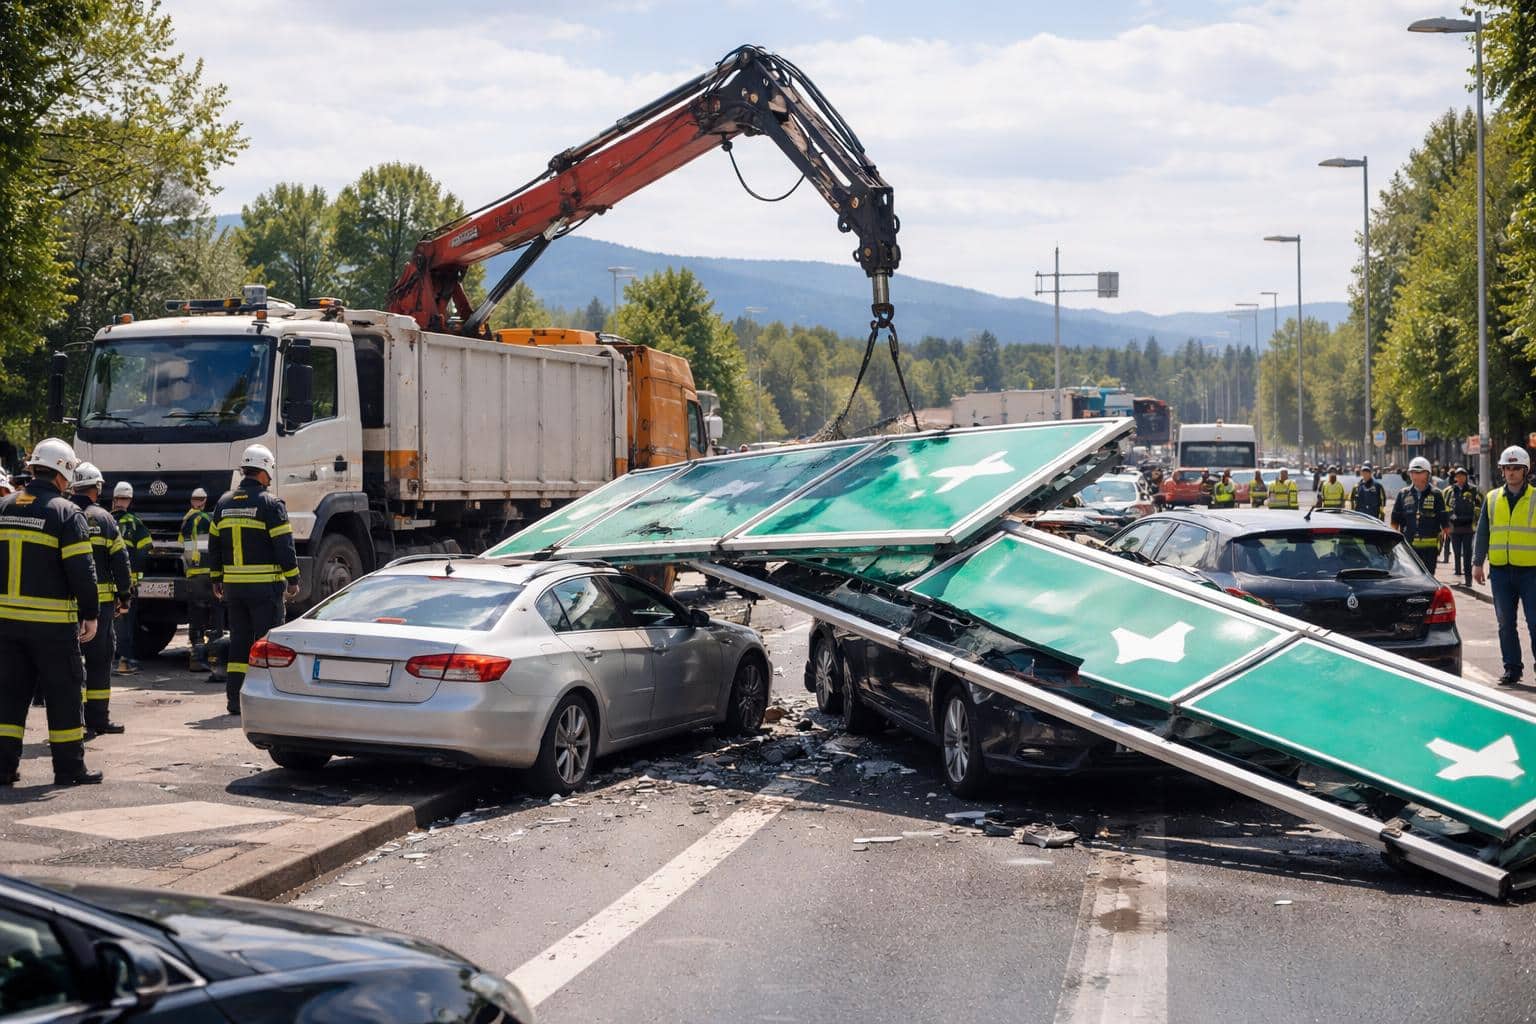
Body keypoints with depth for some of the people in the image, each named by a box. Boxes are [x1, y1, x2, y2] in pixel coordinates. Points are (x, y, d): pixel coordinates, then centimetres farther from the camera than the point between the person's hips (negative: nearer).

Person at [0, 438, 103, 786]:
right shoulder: (66, 513, -9)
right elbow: (81, 570, -13)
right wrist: (90, 614, -5)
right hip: (52, 622, -5)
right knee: (63, 692, 4)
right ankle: (69, 767, 7)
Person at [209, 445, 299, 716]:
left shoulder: (224, 504, 9)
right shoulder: (270, 505, -10)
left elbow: (214, 545, 13)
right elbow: (284, 546, -11)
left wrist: (216, 579, 21)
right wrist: (293, 580, -4)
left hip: (232, 584, 6)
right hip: (265, 585, -6)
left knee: (239, 640, 12)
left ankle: (234, 699, 11)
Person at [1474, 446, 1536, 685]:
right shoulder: (1492, 499, 9)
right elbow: (1482, 533, 12)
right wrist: (1477, 562, 6)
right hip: (1500, 571, 3)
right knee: (1505, 623, 7)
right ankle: (1512, 668, 16)